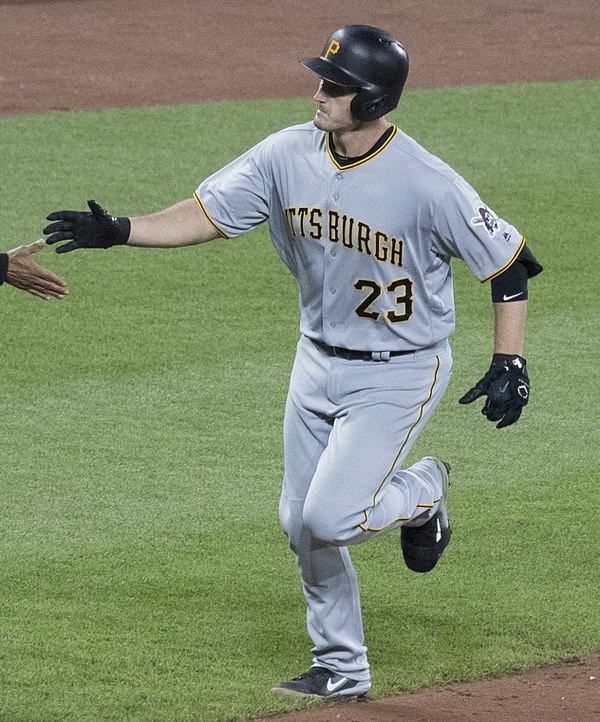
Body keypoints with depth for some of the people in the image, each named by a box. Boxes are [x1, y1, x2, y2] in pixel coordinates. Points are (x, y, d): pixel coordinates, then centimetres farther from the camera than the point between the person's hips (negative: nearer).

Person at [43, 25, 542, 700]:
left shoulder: (428, 184, -25)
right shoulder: (288, 155, -11)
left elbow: (510, 264, -15)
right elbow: (205, 215, -7)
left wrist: (509, 364, -18)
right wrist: (117, 231, -21)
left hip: (399, 372, -6)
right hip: (319, 361, 6)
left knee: (331, 517, -17)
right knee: (300, 523, 12)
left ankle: (421, 493, 16)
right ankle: (341, 667, 30)